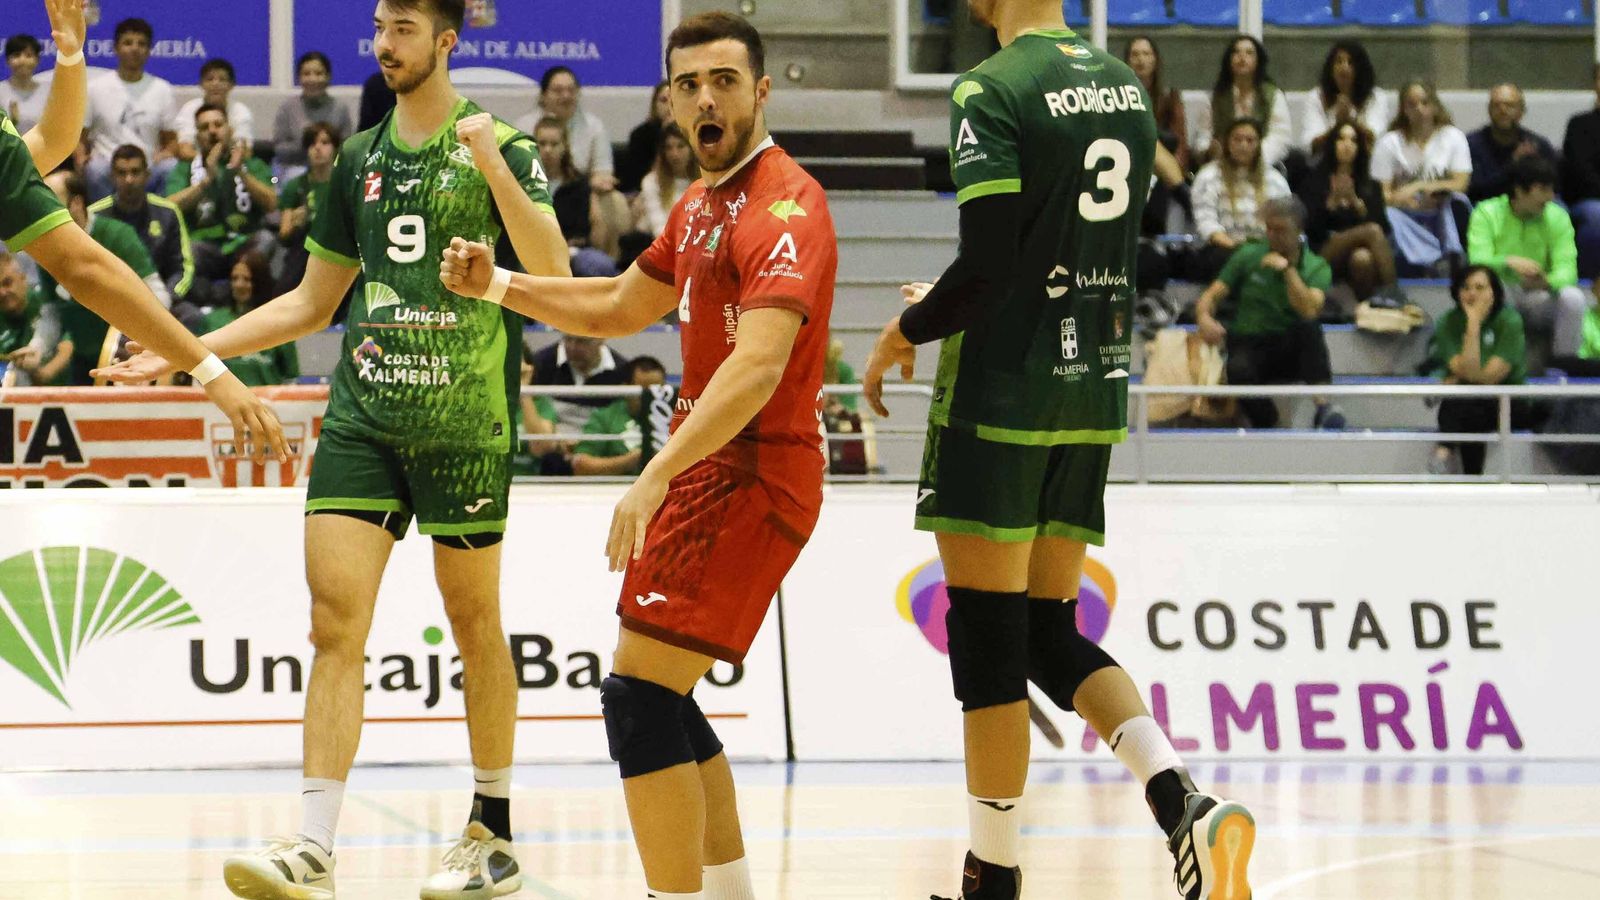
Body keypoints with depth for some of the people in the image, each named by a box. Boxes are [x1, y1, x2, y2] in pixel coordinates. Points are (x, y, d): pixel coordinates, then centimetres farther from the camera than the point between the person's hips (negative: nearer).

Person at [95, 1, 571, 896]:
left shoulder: (501, 145, -1)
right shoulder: (361, 158, 14)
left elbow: (554, 272, -13)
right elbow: (313, 302, 21)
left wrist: (494, 165, -24)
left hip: (466, 421, -4)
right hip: (362, 415, 4)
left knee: (474, 623, 5)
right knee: (335, 620, -6)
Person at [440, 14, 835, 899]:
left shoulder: (784, 205, -17)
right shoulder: (701, 202, 15)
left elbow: (759, 362, -30)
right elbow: (621, 307, 30)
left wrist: (657, 476, -37)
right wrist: (496, 285, 18)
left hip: (747, 476, -10)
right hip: (714, 470, 10)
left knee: (638, 694, -14)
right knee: (657, 697, 15)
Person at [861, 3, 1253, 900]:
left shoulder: (993, 91, -13)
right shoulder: (1127, 86, 11)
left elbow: (988, 260, -19)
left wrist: (905, 334, -2)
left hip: (1003, 393, -7)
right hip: (1095, 391, 7)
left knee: (987, 638, 0)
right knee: (1052, 635, 13)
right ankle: (1186, 800, -7)